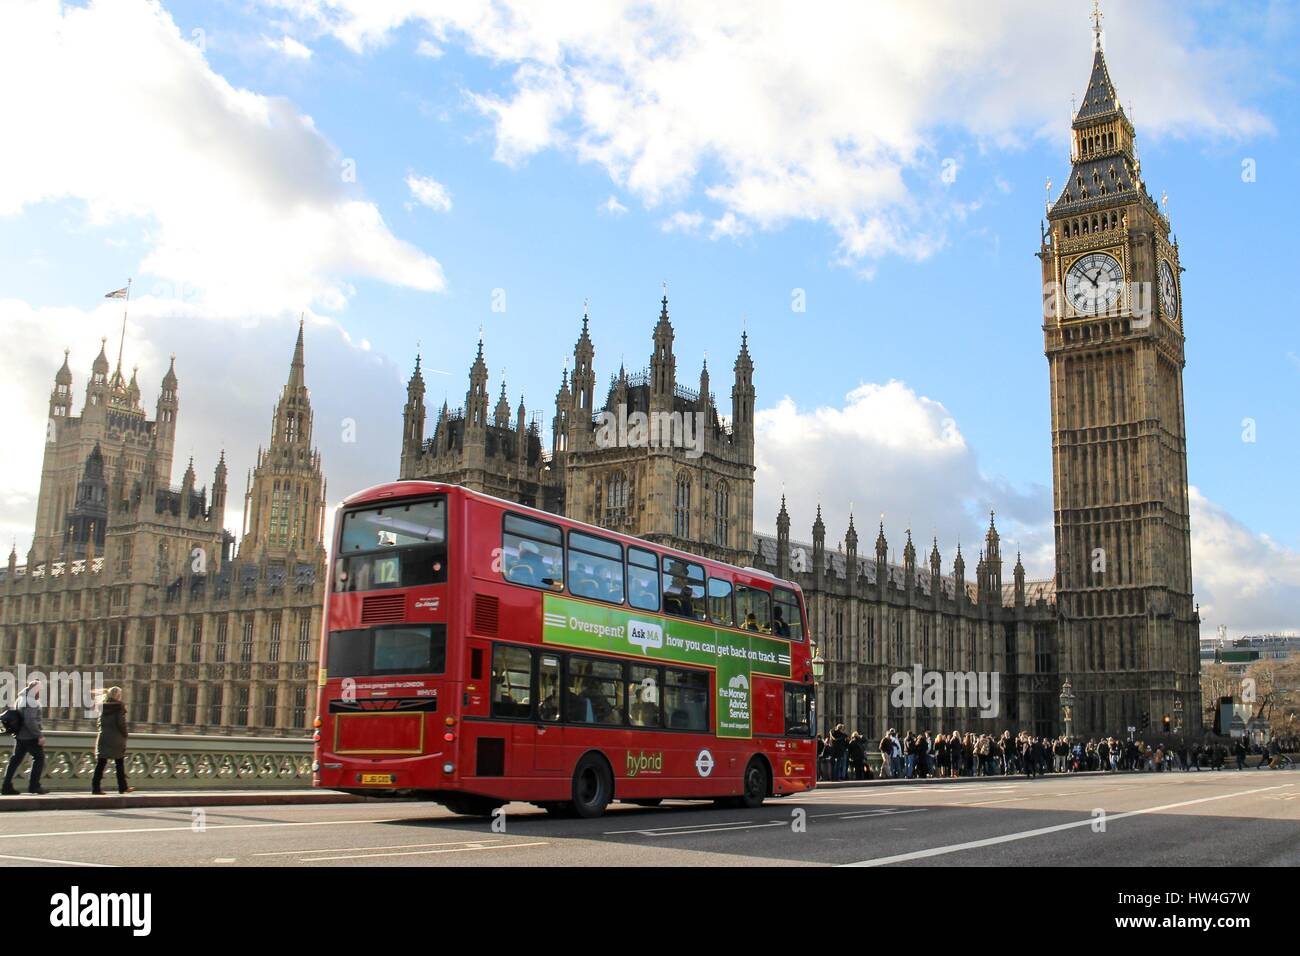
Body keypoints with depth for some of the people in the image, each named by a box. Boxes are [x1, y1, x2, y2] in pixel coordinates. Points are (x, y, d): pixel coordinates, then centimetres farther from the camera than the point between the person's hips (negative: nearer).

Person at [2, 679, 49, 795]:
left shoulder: (20, 699, 13)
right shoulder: (31, 702, -16)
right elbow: (30, 721, -24)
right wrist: (40, 735, -21)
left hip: (20, 736, 9)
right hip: (31, 737, -9)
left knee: (16, 759, 10)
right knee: (39, 758, 1)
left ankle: (7, 786, 9)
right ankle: (34, 785, 0)